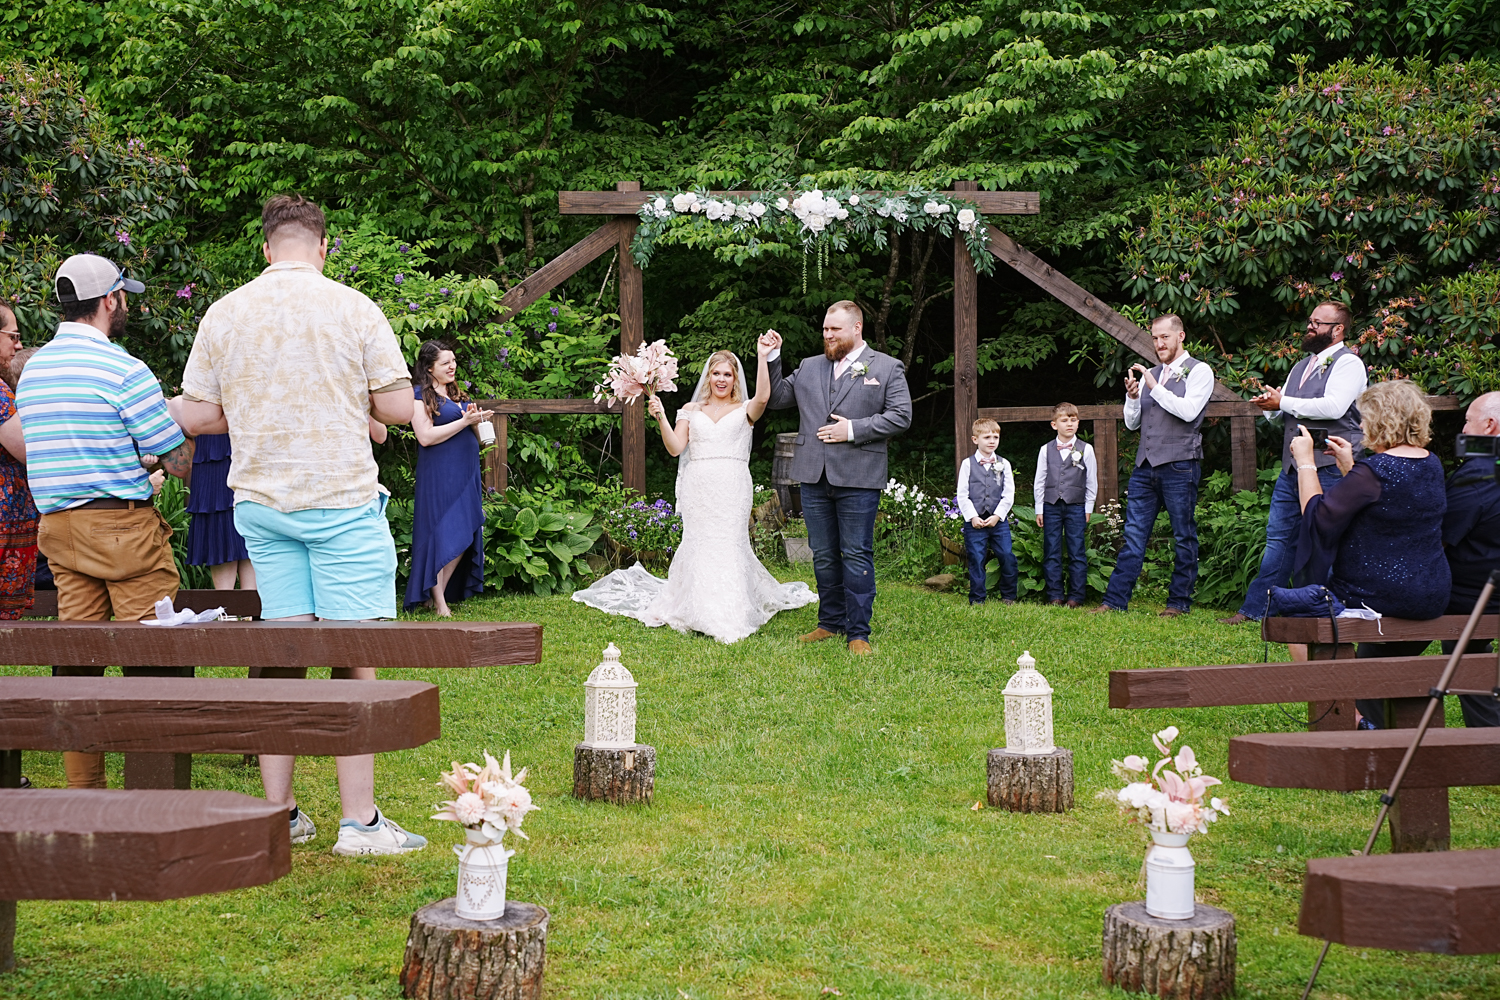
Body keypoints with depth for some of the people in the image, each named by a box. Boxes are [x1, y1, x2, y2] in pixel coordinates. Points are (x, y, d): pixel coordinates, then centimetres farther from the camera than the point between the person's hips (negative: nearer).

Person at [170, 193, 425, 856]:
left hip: (259, 501, 4)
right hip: (341, 501, -4)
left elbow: (196, 416, 5)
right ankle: (359, 820, -2)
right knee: (354, 657, -2)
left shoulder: (223, 314, 3)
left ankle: (278, 813, 12)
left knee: (282, 653, 9)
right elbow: (398, 407, -4)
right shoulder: (353, 309, -6)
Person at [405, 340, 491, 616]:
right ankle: (439, 604, 0)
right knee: (441, 536, -6)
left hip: (465, 474, 8)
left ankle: (440, 594, 14)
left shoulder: (457, 394, 19)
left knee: (464, 537, 5)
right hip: (439, 476, -7)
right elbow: (426, 437, -15)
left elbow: (474, 439, 22)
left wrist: (475, 421, -1)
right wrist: (464, 421, -15)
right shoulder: (420, 395, -4)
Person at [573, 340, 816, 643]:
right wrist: (661, 419, -9)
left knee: (729, 544, -8)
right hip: (698, 489, 2)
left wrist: (762, 358, -20)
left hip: (732, 489, -2)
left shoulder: (744, 410, 10)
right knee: (699, 544, -4)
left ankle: (730, 616, -3)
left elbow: (763, 396, -13)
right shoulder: (691, 410, 15)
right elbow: (675, 447, 5)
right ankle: (699, 610, 5)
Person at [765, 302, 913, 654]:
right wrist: (771, 360, 3)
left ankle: (858, 633, 3)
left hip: (858, 479, -4)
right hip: (814, 478, 5)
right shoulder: (809, 367, 16)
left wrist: (854, 430, -12)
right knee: (823, 556, 11)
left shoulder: (887, 368, 4)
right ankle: (831, 622, 24)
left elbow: (900, 416, -4)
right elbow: (777, 398, 17)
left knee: (856, 556, -2)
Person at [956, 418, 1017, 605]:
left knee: (1007, 557, -2)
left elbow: (1009, 494, 4)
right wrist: (972, 517, -9)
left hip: (998, 519, 1)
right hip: (974, 521, -1)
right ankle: (977, 598, 10)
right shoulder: (968, 464, 3)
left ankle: (1008, 596, 13)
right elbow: (962, 495, 0)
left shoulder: (1003, 465, 7)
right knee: (976, 560, 0)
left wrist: (997, 516, -7)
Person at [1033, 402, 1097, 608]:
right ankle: (1054, 596, 7)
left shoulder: (1086, 449, 2)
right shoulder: (1046, 450, 5)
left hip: (1076, 507, -1)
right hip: (1051, 506, 1)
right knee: (1051, 553, 2)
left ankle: (1076, 596, 5)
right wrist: (1039, 509, 6)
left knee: (1077, 553, -1)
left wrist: (1088, 509, 3)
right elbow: (1039, 481, 9)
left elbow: (1092, 482, 6)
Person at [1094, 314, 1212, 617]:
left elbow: (1189, 411, -14)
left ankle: (1179, 602, 8)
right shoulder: (1150, 374, 18)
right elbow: (1132, 422, 18)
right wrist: (1132, 396, -1)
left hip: (1179, 465, -5)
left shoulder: (1198, 371, 1)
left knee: (1184, 537, 1)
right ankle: (1115, 601, 3)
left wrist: (1154, 387, -12)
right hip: (1146, 465, 6)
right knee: (1134, 535, 4)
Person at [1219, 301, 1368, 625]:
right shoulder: (1302, 366, 22)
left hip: (1328, 467, -8)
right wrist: (1271, 405, -2)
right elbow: (1280, 408, 24)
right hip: (1292, 465, 8)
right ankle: (1255, 609, 12)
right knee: (1279, 537, 9)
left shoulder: (1348, 363, -5)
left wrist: (1283, 403, -12)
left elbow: (1333, 406, -20)